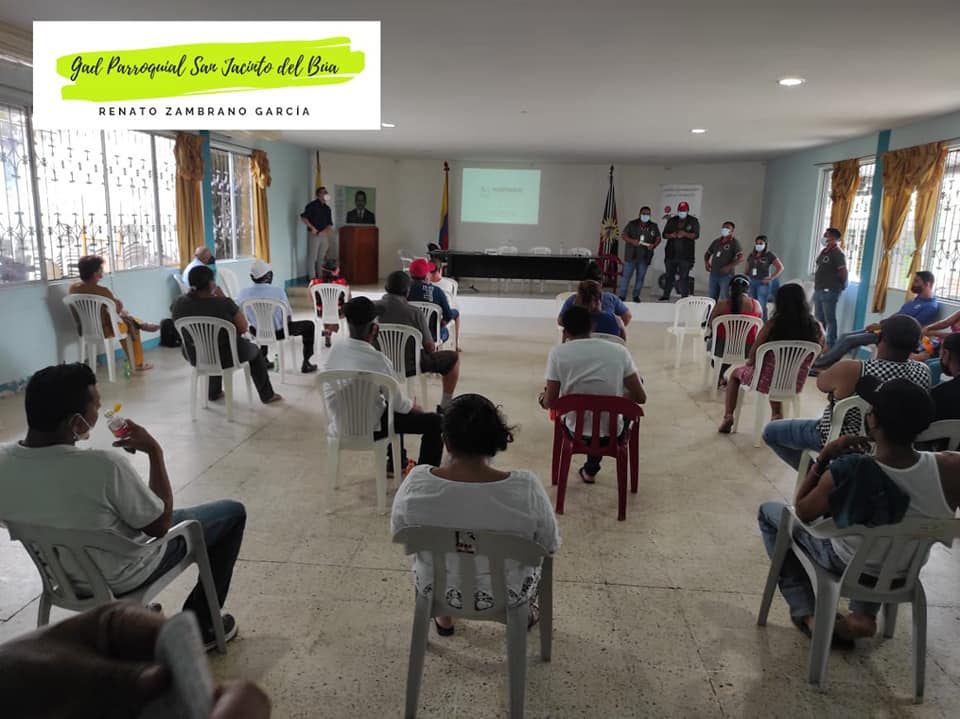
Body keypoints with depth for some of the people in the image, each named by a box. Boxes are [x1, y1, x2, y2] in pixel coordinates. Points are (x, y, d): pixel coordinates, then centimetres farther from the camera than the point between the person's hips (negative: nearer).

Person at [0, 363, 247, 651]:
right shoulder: (104, 466, -37)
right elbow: (160, 525, -21)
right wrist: (155, 452, -15)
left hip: (61, 572, 6)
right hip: (122, 577, -6)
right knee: (232, 513, 8)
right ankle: (199, 626, 18)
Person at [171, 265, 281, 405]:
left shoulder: (178, 303, -13)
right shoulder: (224, 303, -26)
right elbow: (243, 328, -14)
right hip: (227, 356, -4)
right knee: (255, 351, 27)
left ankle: (213, 393, 46)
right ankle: (267, 395, 36)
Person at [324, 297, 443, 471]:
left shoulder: (335, 350, -6)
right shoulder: (377, 359, -26)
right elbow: (399, 403, -17)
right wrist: (414, 407, 6)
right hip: (370, 428, -7)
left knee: (392, 407, 36)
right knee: (434, 422, 3)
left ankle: (395, 463, 45)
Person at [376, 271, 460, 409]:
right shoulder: (415, 313, -19)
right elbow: (430, 348, -13)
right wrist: (434, 349, 11)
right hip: (411, 366, -5)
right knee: (453, 358, 15)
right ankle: (445, 407, 21)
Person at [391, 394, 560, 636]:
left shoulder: (416, 482, -24)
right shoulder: (526, 487, -28)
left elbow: (398, 531, -4)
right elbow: (551, 545, -12)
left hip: (436, 588, 1)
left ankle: (444, 618, 48)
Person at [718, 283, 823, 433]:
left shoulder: (772, 325, -20)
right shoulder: (816, 327, -11)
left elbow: (752, 356, -10)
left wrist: (750, 362, 12)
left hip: (767, 380, -3)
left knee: (735, 373, 28)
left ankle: (728, 417, 24)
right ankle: (777, 415, 34)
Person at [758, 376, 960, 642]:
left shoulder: (847, 472, -35)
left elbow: (803, 512, -17)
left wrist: (825, 456, -18)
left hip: (846, 565, -3)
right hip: (904, 571, 3)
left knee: (769, 511, 18)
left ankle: (807, 615, 17)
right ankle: (865, 616, 24)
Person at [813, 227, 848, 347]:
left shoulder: (837, 253, -12)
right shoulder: (824, 252, 15)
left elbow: (843, 272, -15)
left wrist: (839, 286, -4)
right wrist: (817, 285, 15)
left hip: (830, 291, -9)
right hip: (819, 290, 9)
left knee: (830, 319, -5)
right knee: (819, 318, 15)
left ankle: (830, 345, -1)